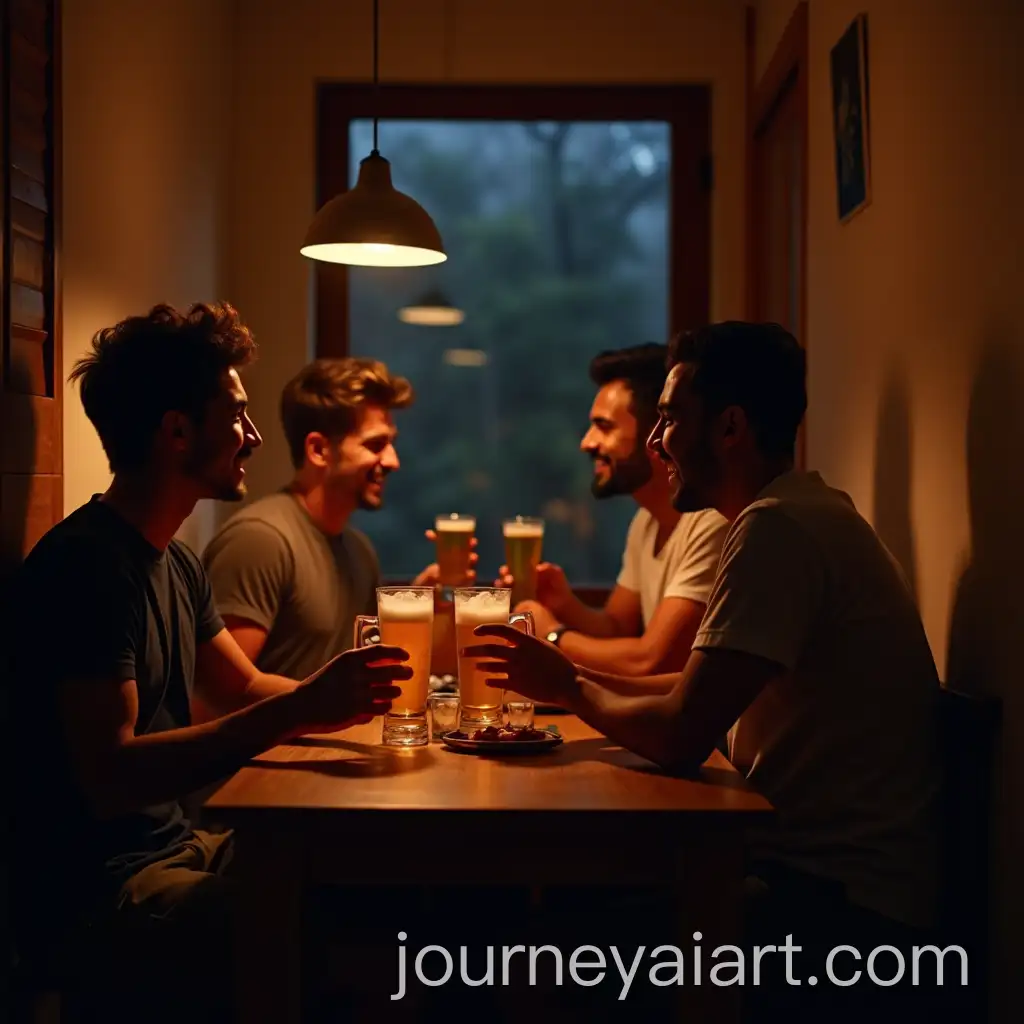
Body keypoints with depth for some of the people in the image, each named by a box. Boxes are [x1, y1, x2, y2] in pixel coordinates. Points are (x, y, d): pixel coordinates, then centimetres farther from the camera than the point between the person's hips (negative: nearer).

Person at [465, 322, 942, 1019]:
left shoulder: (780, 529, -19)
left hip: (841, 906, -9)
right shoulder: (803, 516, 15)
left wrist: (573, 687, -3)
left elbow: (680, 735, -23)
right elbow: (704, 694, 18)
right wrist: (573, 678, 9)